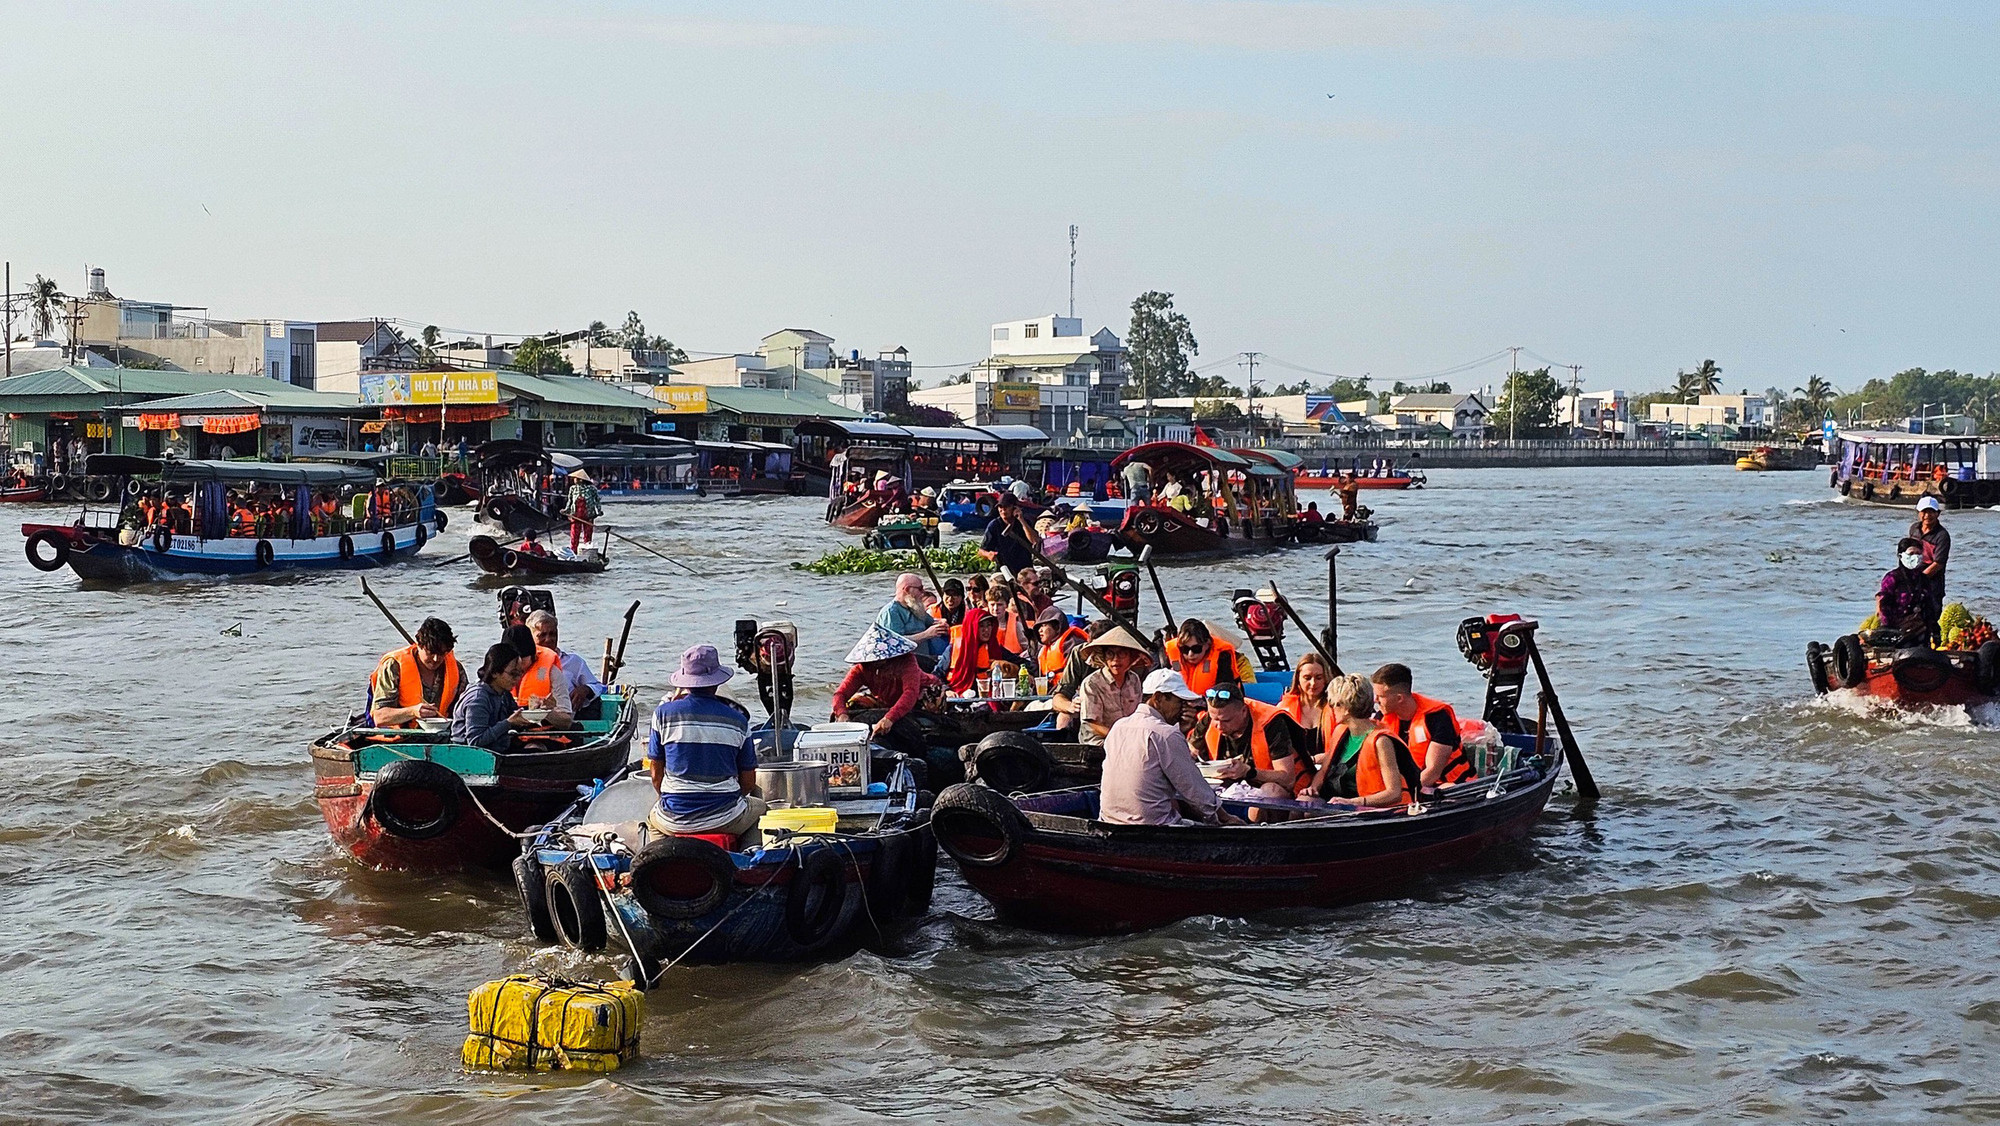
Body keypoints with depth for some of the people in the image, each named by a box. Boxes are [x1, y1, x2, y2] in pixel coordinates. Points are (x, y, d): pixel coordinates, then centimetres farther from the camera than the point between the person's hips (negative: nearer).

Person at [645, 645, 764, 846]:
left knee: (652, 818, 36)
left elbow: (656, 774, 2)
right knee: (759, 807, 31)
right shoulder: (737, 720, -2)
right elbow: (748, 782, 4)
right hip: (726, 820, -1)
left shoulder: (664, 713, -4)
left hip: (674, 821, 1)